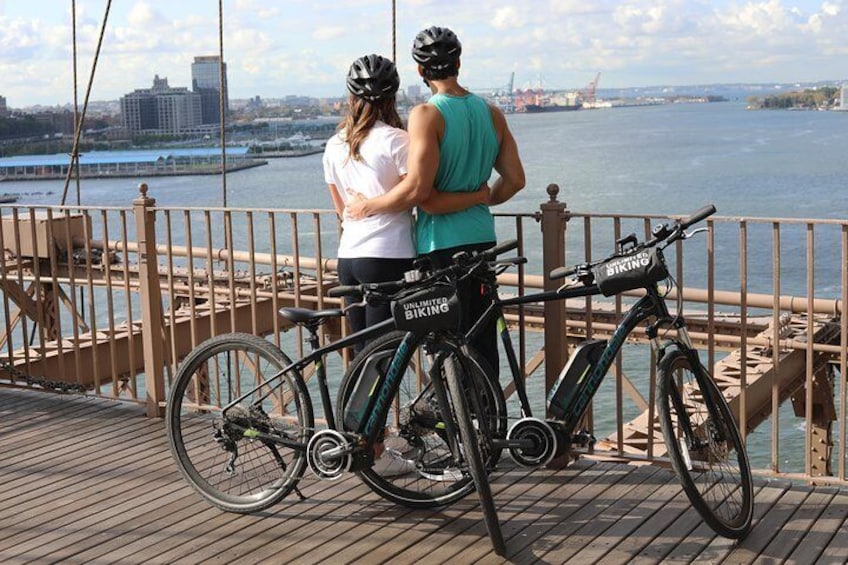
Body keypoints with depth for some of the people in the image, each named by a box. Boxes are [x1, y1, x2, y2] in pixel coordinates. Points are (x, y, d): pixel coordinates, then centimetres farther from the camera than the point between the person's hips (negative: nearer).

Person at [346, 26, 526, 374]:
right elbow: (515, 180, 9)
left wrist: (367, 206, -7)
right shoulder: (492, 113, 7)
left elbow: (417, 190, -21)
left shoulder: (426, 115, -13)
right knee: (483, 342, 14)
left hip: (442, 244, -6)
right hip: (482, 238, 7)